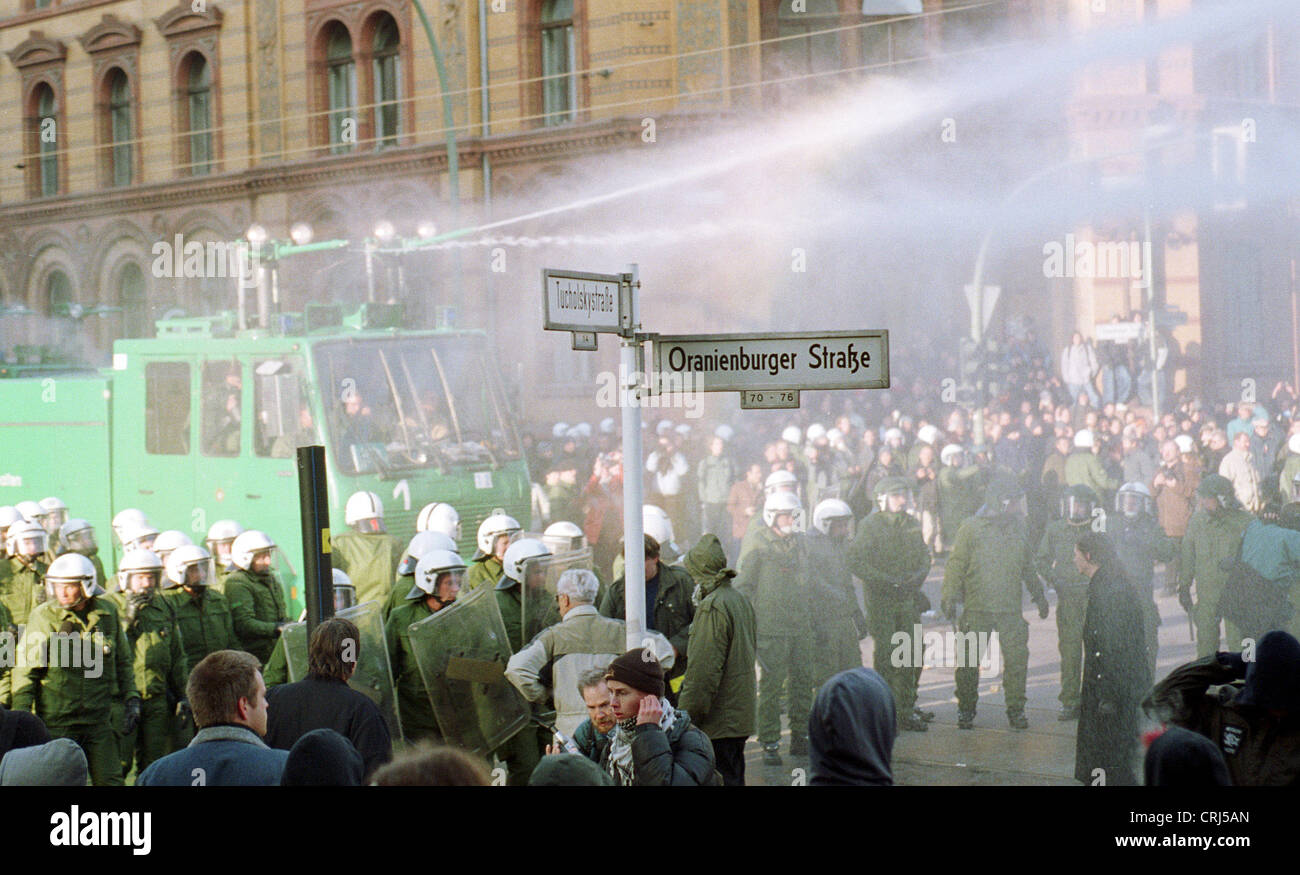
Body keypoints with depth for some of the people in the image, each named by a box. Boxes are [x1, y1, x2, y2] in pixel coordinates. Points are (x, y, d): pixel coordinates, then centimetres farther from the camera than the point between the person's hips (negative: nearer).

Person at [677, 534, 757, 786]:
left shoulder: (712, 607, -16)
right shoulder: (742, 602, 14)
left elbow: (702, 673, -20)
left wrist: (686, 719, -15)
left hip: (718, 723, -10)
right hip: (742, 717, 10)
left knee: (721, 782, -8)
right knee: (734, 780, 15)